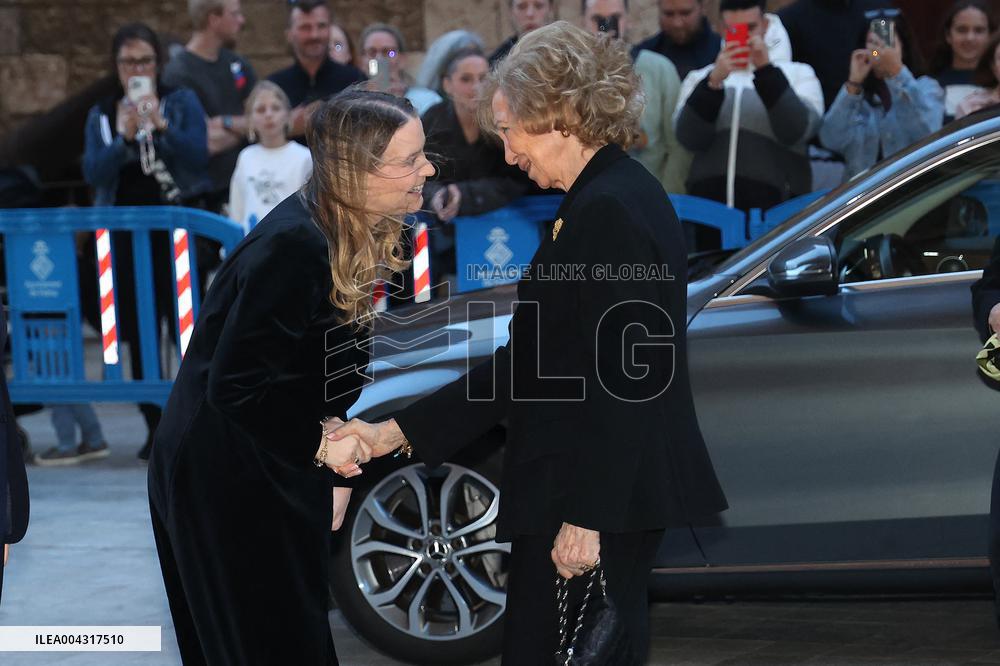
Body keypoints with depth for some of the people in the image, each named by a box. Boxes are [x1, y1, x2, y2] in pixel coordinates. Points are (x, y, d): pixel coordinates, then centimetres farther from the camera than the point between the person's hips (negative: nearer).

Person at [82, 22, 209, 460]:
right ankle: (155, 427, 10)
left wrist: (160, 126, -21)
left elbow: (198, 155, -9)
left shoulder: (182, 103, 5)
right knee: (139, 336, 3)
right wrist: (124, 138, -17)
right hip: (124, 235, 3)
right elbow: (93, 173, -2)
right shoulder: (101, 116, 11)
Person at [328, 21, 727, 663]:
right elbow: (529, 361, 17)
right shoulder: (606, 197, 16)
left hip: (600, 496, -10)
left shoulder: (610, 211, -15)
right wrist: (396, 432, 15)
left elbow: (619, 380, -20)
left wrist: (585, 516, -19)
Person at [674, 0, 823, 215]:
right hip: (709, 205, 2)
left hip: (775, 207, -2)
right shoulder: (700, 78, 15)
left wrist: (765, 70, -14)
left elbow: (796, 132, -9)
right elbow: (689, 138, -2)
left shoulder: (798, 74, 10)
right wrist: (714, 82, -16)